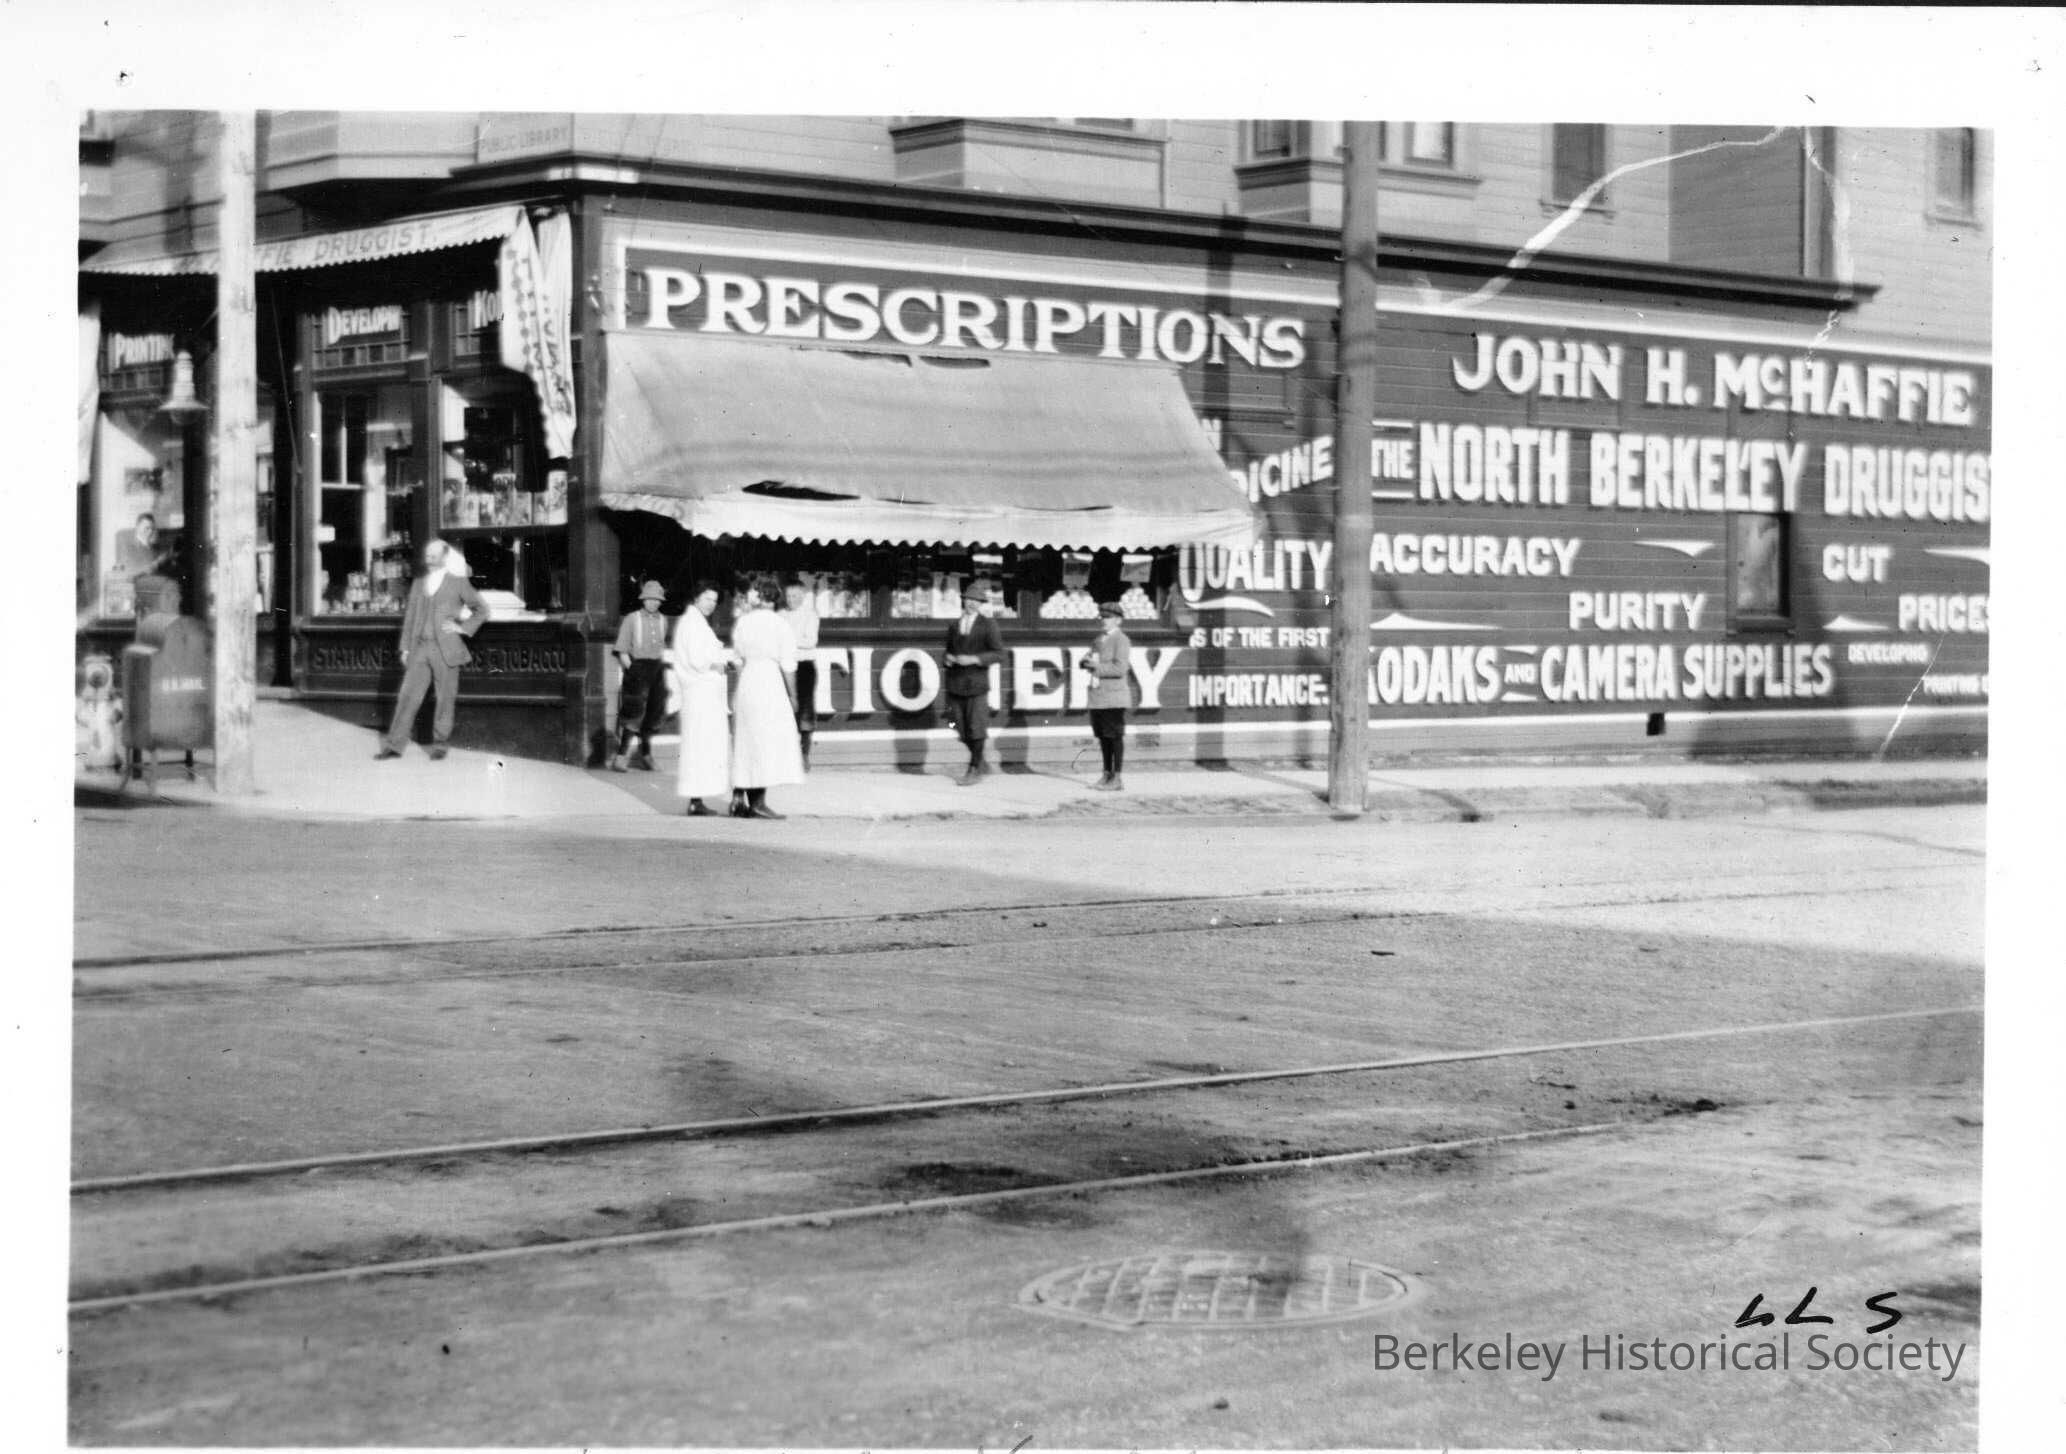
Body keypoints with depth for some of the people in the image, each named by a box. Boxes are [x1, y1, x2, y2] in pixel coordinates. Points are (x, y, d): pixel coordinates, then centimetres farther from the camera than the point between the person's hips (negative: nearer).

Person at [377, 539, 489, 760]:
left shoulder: (457, 582, 4)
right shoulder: (418, 584, 16)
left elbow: (482, 609, 7)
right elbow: (410, 617, 15)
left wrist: (463, 628, -3)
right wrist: (405, 648, 9)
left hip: (446, 649, -3)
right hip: (420, 648, 3)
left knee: (445, 698, 0)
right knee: (407, 696, -2)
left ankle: (439, 744, 12)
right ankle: (394, 745, -1)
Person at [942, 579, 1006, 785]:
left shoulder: (987, 625, -2)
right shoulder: (954, 627, 13)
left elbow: (999, 653, -6)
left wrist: (973, 659, -16)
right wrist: (949, 658, 2)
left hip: (977, 685, -5)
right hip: (956, 685, 5)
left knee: (975, 729, -3)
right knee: (962, 730, 6)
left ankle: (974, 771, 8)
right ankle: (981, 763, 24)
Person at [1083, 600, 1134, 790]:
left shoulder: (1121, 640, -9)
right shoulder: (1100, 638, 17)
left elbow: (1120, 668, -18)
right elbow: (1091, 659, 21)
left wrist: (1097, 667, -16)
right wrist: (1087, 662, -2)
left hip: (1114, 697, -8)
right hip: (1098, 696, 8)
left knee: (1115, 737, -4)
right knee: (1103, 737, 13)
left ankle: (1116, 779, -1)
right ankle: (1107, 775, 22)